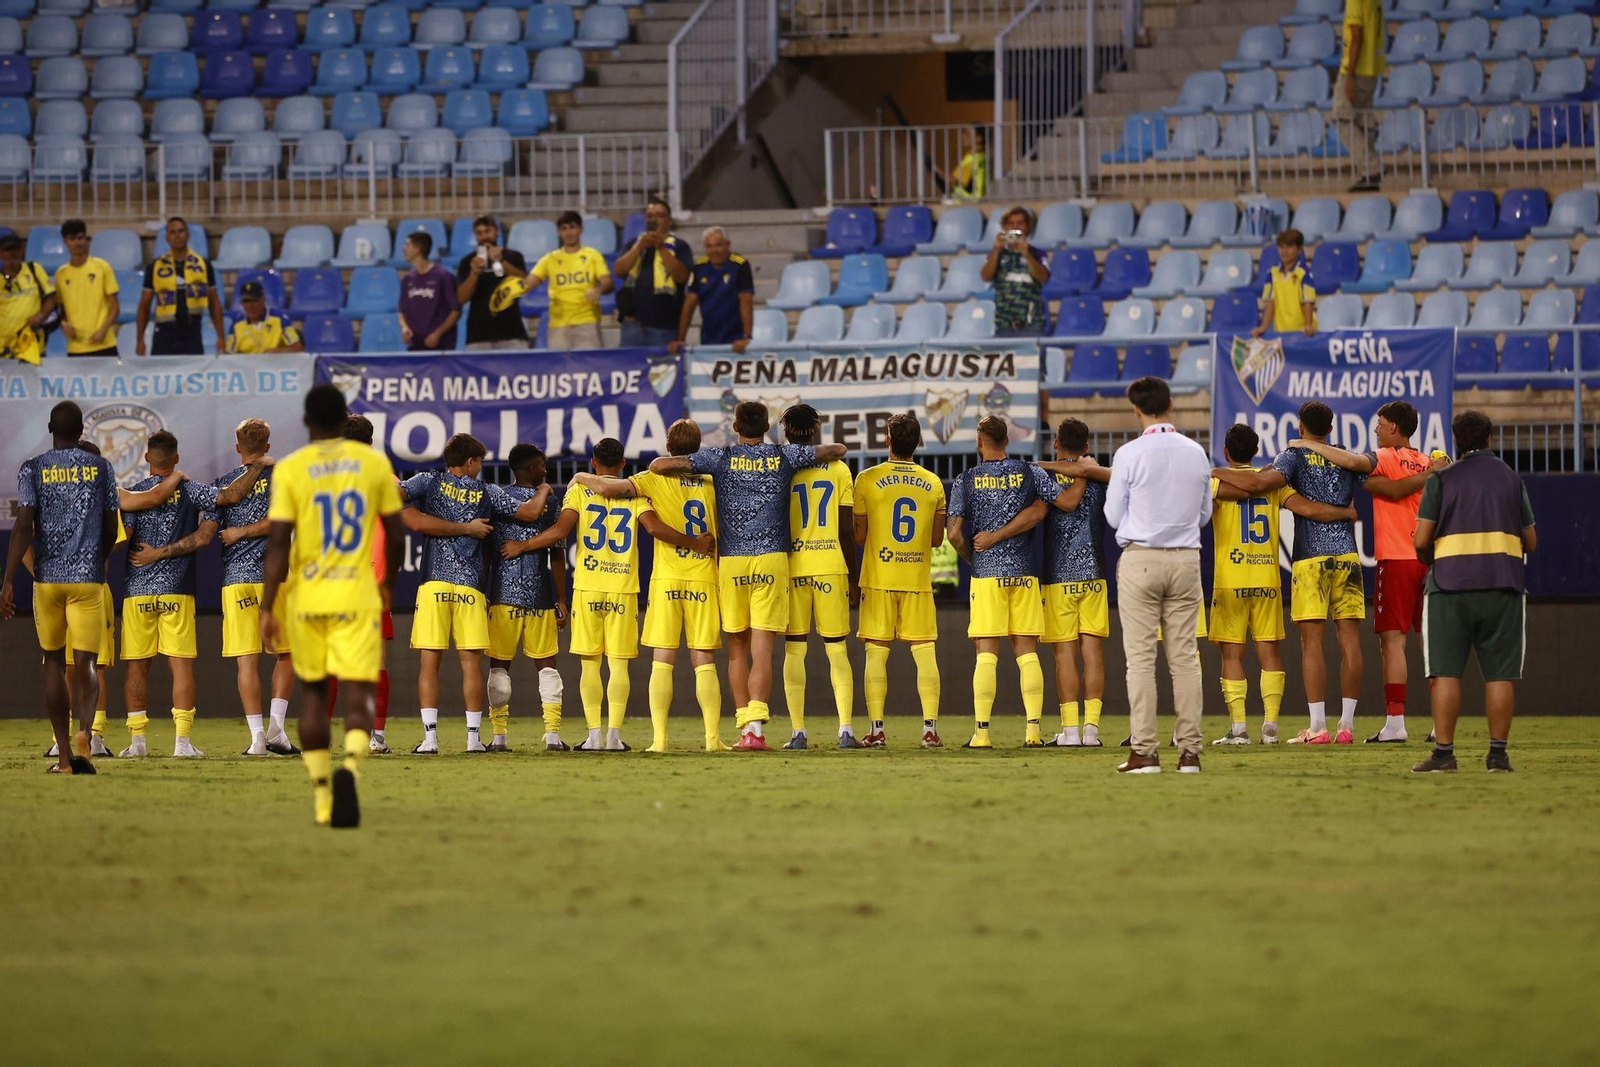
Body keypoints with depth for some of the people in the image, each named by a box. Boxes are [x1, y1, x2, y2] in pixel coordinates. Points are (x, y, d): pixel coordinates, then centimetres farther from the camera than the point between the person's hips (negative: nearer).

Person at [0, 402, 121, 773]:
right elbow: (111, 530, 9)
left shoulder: (32, 469, 1)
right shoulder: (101, 469, 5)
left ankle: (64, 754, 13)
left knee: (54, 663, 13)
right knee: (84, 664, -4)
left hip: (47, 578, 0)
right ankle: (83, 734, -33)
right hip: (87, 577, 0)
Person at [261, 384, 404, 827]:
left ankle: (321, 793, 21)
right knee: (357, 694, -4)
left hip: (305, 598, 0)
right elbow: (395, 534, 8)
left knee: (313, 691, 17)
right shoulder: (374, 463, 2)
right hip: (357, 597, 0)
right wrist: (388, 583, 25)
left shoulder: (290, 469, -3)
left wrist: (267, 608, -5)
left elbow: (278, 544, -8)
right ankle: (350, 766, -33)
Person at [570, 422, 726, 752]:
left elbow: (605, 487, -12)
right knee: (705, 663, 5)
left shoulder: (656, 480, -5)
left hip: (667, 579, -2)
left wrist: (581, 477, 6)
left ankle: (659, 737, -7)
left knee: (662, 662, 0)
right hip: (704, 579, 2)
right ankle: (713, 737, -2)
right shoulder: (712, 482, 3)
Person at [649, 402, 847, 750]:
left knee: (737, 648, 12)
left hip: (730, 561, 0)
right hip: (772, 559, 0)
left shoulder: (721, 459, 1)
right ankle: (756, 725, -19)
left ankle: (743, 725, 11)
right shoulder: (784, 457, 3)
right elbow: (838, 450, 10)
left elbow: (660, 465, -7)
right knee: (762, 649, -5)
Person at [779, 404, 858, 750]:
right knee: (837, 649, 5)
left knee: (794, 649, 4)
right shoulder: (839, 470, 2)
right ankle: (846, 727, -4)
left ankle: (797, 731, 0)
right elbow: (847, 531, 2)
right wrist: (853, 578, 9)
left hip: (792, 566, 0)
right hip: (831, 566, 0)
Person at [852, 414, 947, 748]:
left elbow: (858, 535, -1)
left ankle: (877, 730, -3)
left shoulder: (868, 479, -4)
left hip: (878, 578, -2)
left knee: (877, 652, 2)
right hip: (919, 579, 2)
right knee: (925, 652, 3)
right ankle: (930, 728, -4)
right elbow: (937, 538, 9)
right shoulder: (933, 483, 4)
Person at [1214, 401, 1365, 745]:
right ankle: (1347, 723, 2)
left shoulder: (1295, 457, -1)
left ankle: (1317, 726, -9)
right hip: (1347, 555, 3)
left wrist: (1217, 473, -4)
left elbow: (1259, 483, -16)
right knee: (1349, 639, 3)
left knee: (1312, 640, -4)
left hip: (1311, 556, -3)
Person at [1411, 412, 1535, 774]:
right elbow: (1531, 541, 14)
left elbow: (1421, 540, -3)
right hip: (1504, 583, 2)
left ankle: (1444, 751, -6)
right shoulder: (1511, 478, 11)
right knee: (1500, 673, 3)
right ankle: (1498, 752, 0)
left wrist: (1432, 561, 17)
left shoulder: (1441, 479, 2)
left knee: (1445, 672, -1)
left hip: (1451, 582, -2)